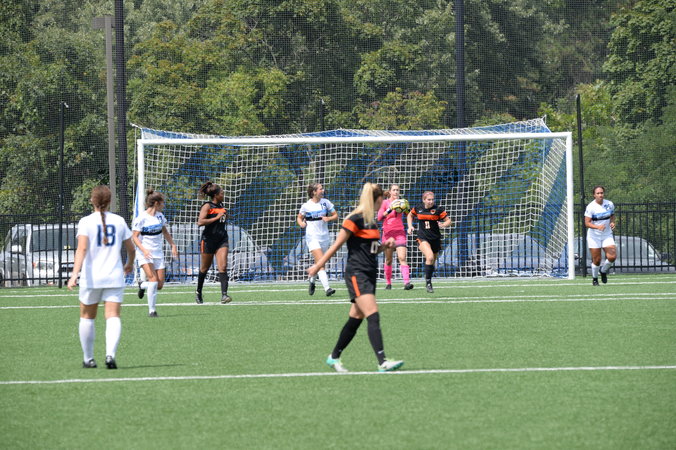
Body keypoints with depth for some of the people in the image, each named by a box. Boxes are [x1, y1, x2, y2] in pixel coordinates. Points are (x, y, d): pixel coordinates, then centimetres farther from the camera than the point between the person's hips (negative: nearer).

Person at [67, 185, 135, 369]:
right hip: (114, 278, 1)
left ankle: (88, 359, 19)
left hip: (91, 277, -1)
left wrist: (74, 274, -23)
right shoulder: (119, 221, 4)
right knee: (113, 317, -3)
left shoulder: (86, 222, -5)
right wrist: (129, 264, 32)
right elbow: (131, 249, 11)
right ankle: (110, 354, -24)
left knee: (87, 317, 14)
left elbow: (82, 249, -18)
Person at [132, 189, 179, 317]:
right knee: (153, 280, -21)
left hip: (158, 254, 6)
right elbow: (134, 236, -11)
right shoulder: (141, 218, -12)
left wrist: (173, 245, 19)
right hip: (146, 254, -6)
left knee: (159, 285, 0)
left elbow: (165, 232, 25)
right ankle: (151, 310, -12)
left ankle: (142, 285, 33)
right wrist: (143, 250, -24)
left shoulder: (160, 216, 9)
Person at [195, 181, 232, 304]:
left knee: (223, 267, -11)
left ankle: (224, 295, -20)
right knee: (205, 268, 10)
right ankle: (198, 292, 31)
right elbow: (200, 222, -24)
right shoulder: (207, 206, -10)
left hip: (222, 240, 5)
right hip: (208, 240, -5)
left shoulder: (221, 205, 12)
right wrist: (216, 218, -21)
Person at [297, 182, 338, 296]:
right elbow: (299, 218, 13)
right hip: (313, 237, -4)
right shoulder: (306, 206, -2)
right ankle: (327, 288, -25)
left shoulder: (325, 202, 4)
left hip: (324, 237, 4)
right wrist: (301, 223, -9)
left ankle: (312, 281, 40)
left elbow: (335, 215, 9)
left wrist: (329, 218, -12)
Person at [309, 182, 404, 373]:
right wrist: (318, 266, -7)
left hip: (369, 274, 9)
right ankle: (382, 362, -26)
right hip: (357, 274, -9)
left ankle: (334, 357, 24)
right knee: (373, 316, -19)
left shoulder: (372, 221, 14)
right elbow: (337, 244, -9)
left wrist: (385, 245, 5)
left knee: (355, 319, 11)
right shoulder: (356, 219, -12)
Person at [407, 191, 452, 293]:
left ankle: (429, 282, 32)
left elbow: (448, 221, -3)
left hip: (435, 239, 1)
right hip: (423, 238, -1)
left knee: (432, 262, 10)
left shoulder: (438, 209, -6)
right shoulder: (418, 208, 1)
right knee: (430, 257, -25)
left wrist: (443, 225, -24)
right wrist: (410, 226, 6)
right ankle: (428, 282, -14)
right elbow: (410, 215, 21)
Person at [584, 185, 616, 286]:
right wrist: (598, 227, -33)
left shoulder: (609, 204, -1)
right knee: (596, 260, 0)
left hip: (607, 235, 3)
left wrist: (612, 222, -4)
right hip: (594, 236, -3)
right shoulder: (590, 207, -14)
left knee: (612, 256, -12)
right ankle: (594, 278, 26)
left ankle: (603, 271, 19)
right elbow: (587, 223, -17)